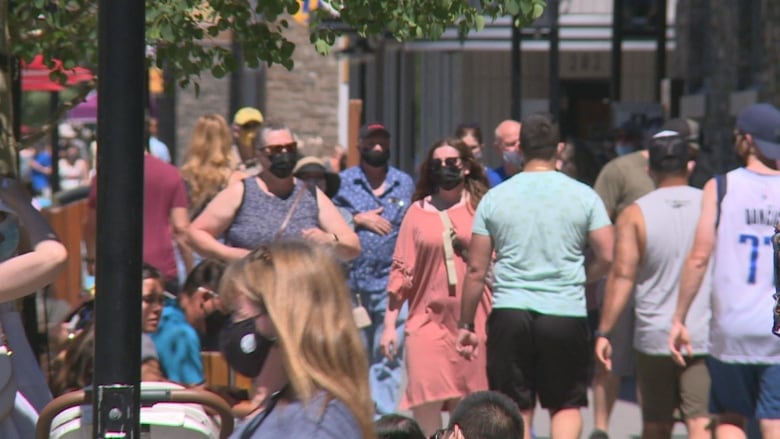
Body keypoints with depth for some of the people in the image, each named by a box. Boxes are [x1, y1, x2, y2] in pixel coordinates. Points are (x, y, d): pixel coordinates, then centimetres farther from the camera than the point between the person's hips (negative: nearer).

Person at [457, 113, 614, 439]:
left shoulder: (495, 198, 2)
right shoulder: (583, 196, 0)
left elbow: (476, 269, 2)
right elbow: (607, 257, -2)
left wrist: (466, 324, 9)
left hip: (509, 314, 0)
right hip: (566, 314, 0)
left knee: (516, 411, 7)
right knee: (566, 405, 11)